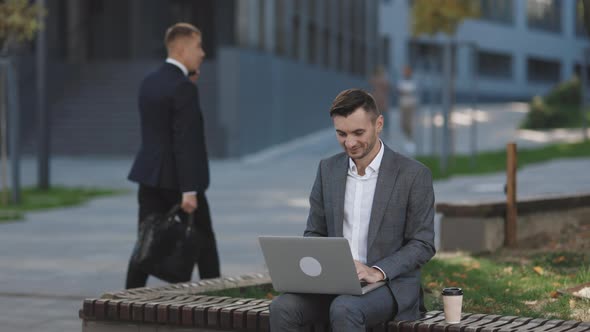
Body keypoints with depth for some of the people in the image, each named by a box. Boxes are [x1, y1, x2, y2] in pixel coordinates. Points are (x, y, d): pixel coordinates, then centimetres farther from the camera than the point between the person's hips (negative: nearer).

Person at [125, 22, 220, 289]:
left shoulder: (149, 82, 9)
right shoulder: (183, 88, -16)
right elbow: (185, 142, -20)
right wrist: (189, 190, -22)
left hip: (149, 175, 7)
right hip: (178, 179, -7)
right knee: (203, 240, 9)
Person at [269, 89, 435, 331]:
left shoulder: (414, 174, -6)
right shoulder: (328, 170, 8)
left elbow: (422, 244, -6)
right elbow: (314, 233, 13)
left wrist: (377, 272, -22)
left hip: (390, 286, -4)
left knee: (344, 310, -36)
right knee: (283, 308, -24)